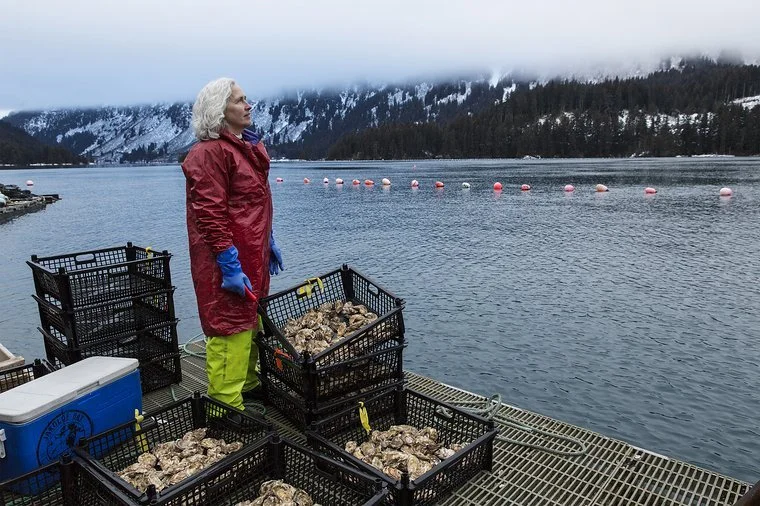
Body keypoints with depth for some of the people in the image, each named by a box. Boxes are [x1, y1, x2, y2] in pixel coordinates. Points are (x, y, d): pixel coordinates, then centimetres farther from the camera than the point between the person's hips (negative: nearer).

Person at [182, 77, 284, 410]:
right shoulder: (210, 153, -15)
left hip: (253, 257, 10)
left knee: (252, 323, 20)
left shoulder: (248, 147, 15)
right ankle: (226, 405, 10)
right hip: (230, 262, -10)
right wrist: (230, 267, -23)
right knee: (230, 330, -2)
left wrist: (269, 243, 21)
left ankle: (247, 385, 37)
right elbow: (210, 216, -21)